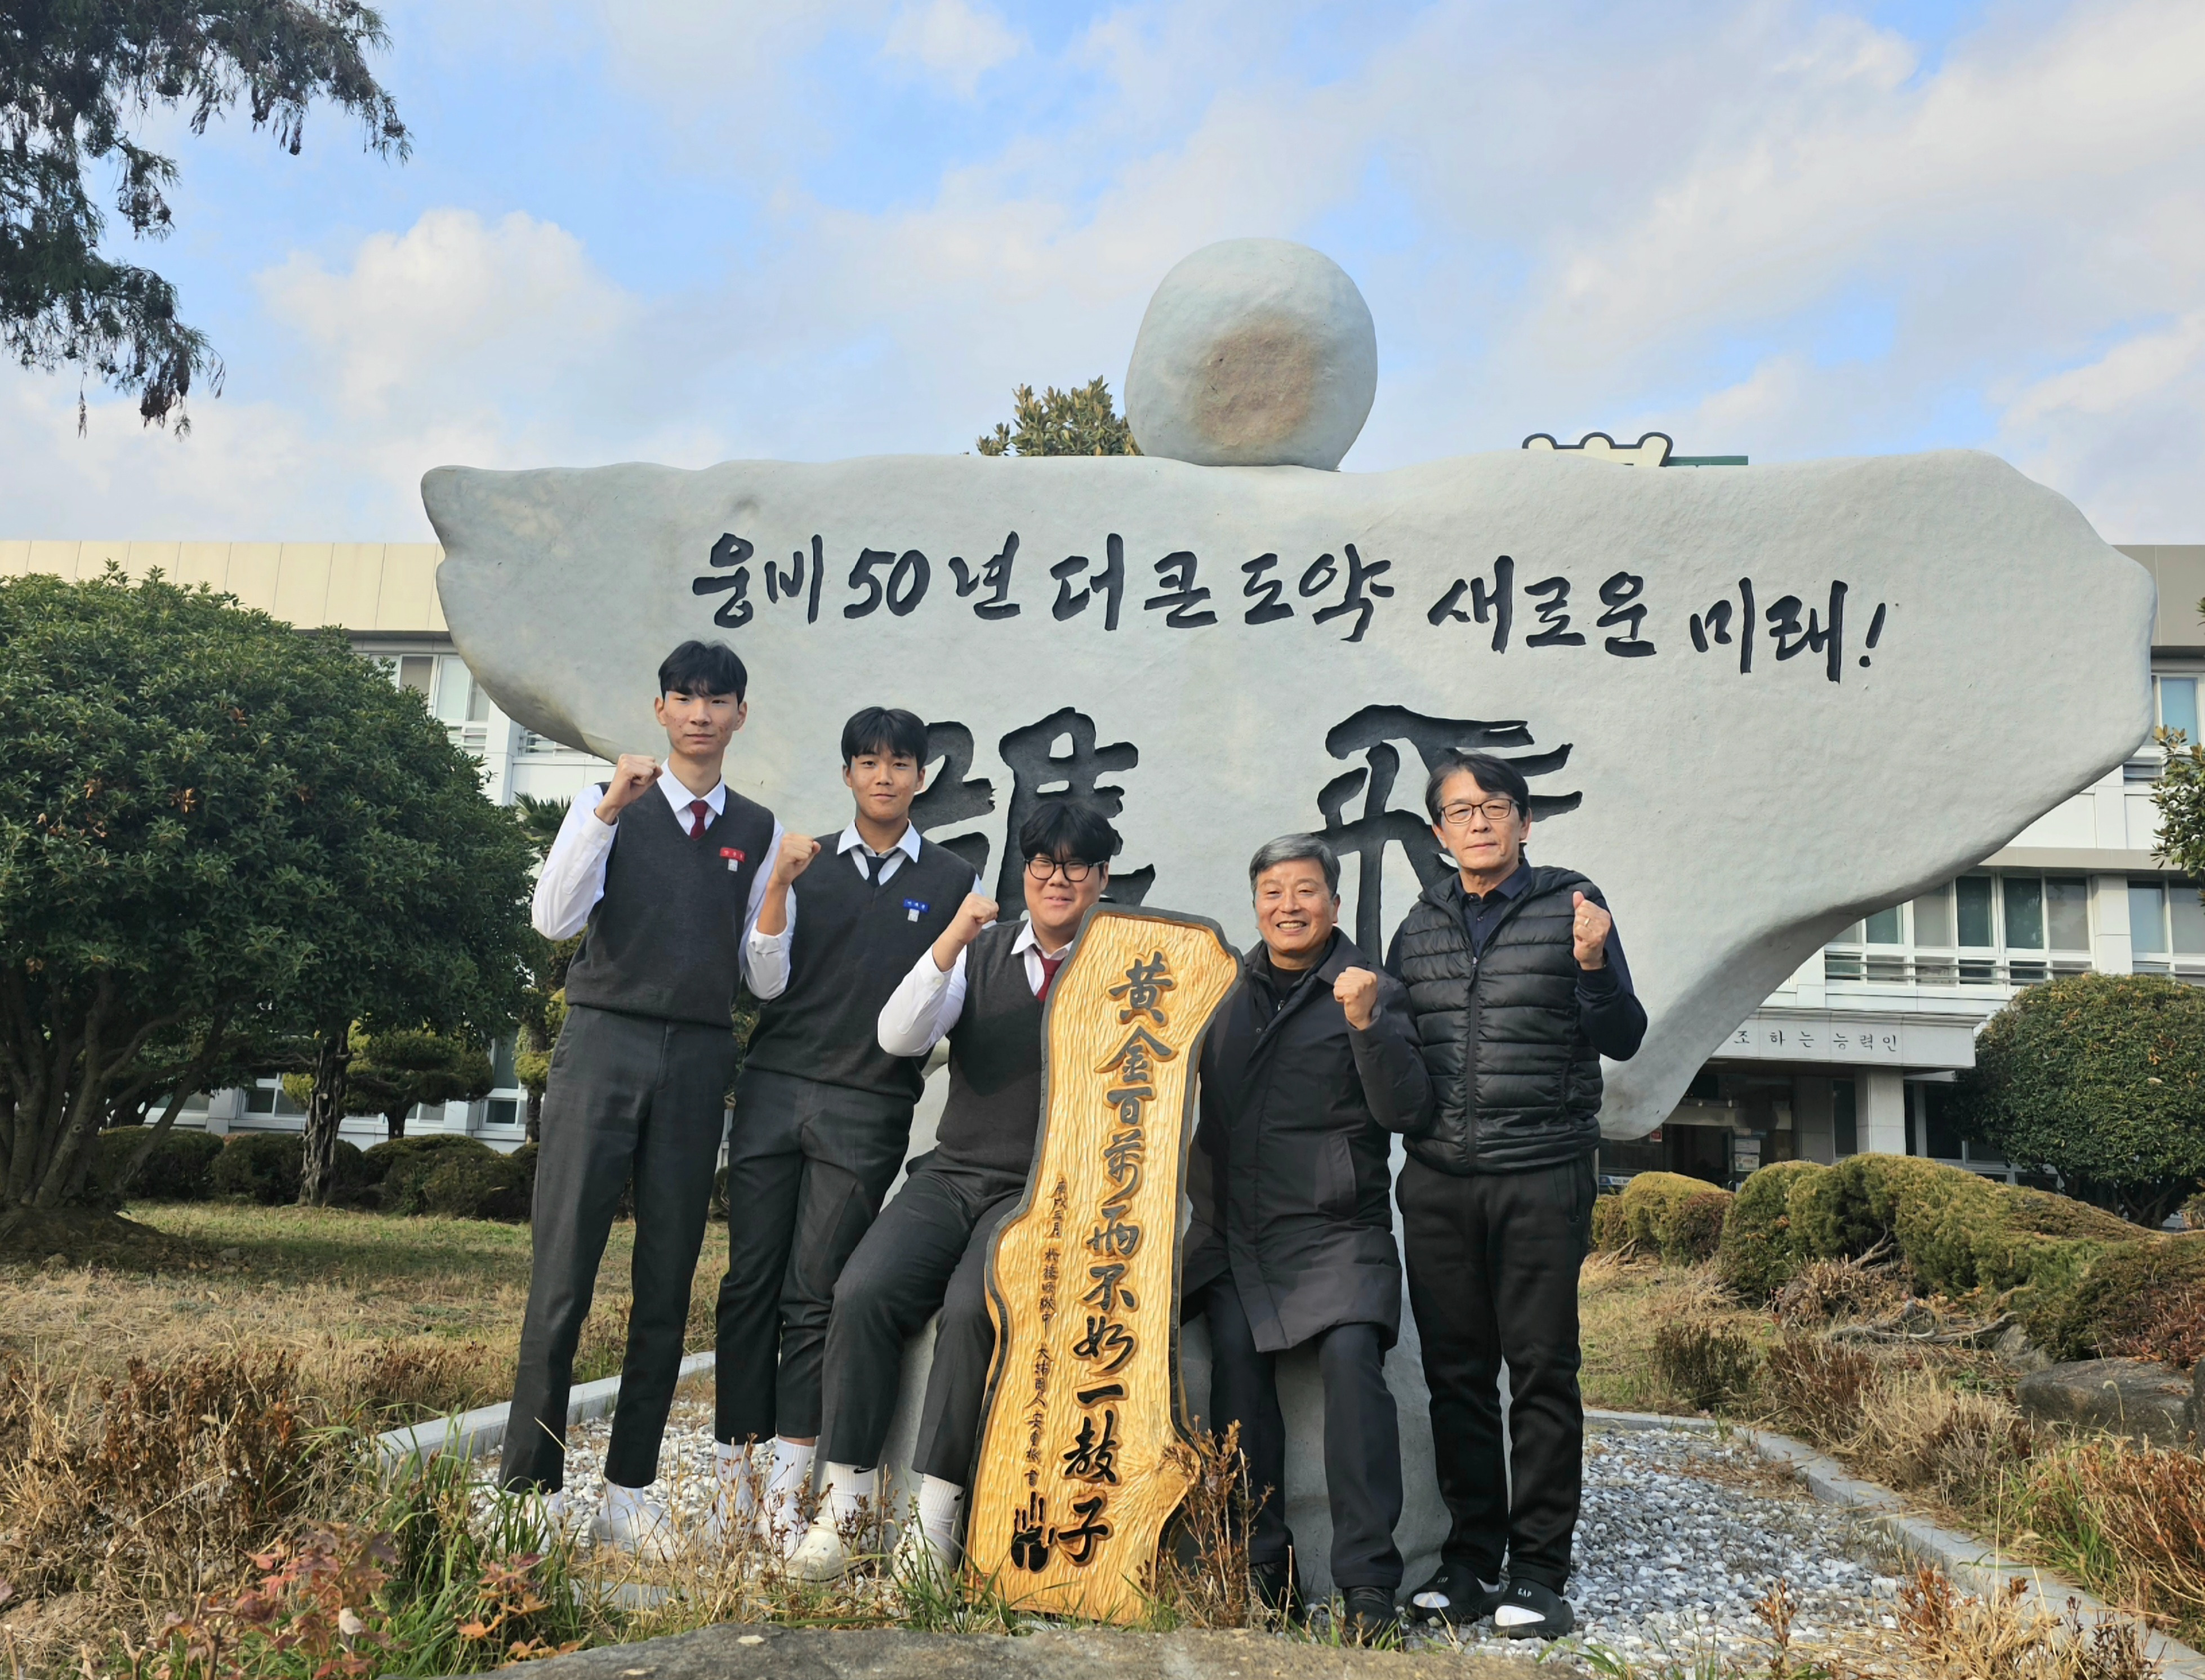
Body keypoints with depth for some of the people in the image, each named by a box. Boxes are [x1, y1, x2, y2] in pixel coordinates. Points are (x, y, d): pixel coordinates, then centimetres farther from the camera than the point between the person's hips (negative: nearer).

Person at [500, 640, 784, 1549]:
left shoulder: (759, 832, 12)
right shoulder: (607, 804, 7)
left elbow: (766, 982, 10)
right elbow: (554, 920, -9)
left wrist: (776, 904, -9)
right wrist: (608, 812, -19)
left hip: (699, 1058, 2)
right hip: (605, 1040, -2)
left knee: (668, 1281, 5)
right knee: (564, 1268, -4)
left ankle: (631, 1491, 15)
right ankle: (531, 1483, 4)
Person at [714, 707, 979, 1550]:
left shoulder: (952, 880, 9)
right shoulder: (805, 864, 13)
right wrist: (778, 885, -6)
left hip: (869, 1107, -2)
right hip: (774, 1090, 2)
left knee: (815, 1293, -2)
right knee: (749, 1281, 0)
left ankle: (785, 1495, 3)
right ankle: (734, 1476, 8)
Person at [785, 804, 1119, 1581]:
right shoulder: (981, 952, 11)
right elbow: (899, 1037, -3)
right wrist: (949, 944, -15)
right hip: (952, 1176, 3)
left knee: (973, 1308, -30)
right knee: (862, 1293, -21)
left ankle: (934, 1518, -18)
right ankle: (844, 1500, -9)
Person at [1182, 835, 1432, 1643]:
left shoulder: (1372, 992, 3)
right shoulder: (1227, 988, 15)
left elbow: (1406, 1110, -7)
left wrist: (1365, 1026, -20)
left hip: (1334, 1230, -3)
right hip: (1231, 1227, 3)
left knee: (1351, 1352, -22)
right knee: (1234, 1347, -17)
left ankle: (1367, 1582, -17)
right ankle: (1260, 1566, -8)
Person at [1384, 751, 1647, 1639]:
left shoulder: (1572, 906, 2)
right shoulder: (1420, 926, 14)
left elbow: (1623, 1040, 0)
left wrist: (1595, 966, -18)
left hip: (1543, 1176, -3)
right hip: (1439, 1179, 4)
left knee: (1542, 1370, -1)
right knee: (1455, 1372, 7)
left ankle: (1537, 1571, 8)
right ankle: (1471, 1556, 18)